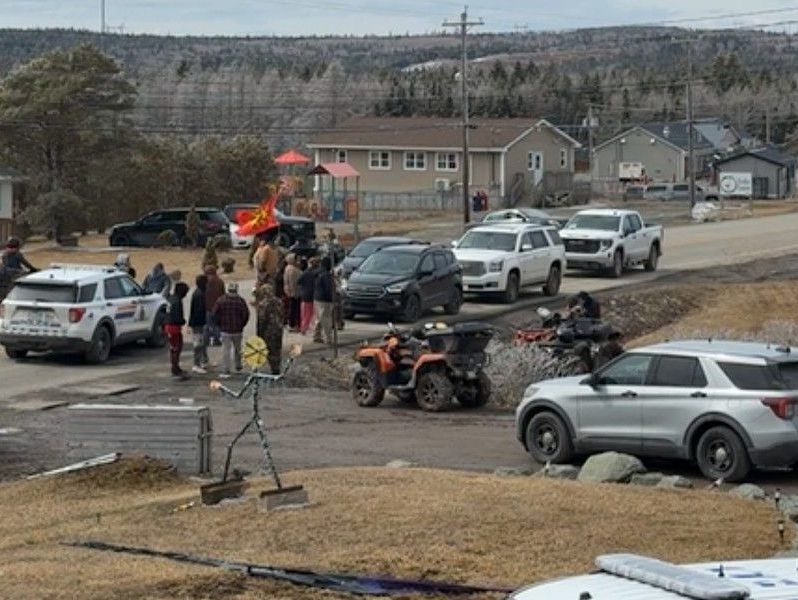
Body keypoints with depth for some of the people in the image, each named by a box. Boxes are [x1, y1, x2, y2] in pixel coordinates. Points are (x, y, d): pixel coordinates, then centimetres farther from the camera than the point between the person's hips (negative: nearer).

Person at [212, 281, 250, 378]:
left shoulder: (220, 300, -6)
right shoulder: (241, 301, -7)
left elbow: (215, 314, -2)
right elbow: (246, 314, -5)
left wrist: (219, 324, 12)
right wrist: (242, 325, 11)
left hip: (225, 330, -1)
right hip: (238, 330, 1)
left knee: (226, 350, -1)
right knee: (237, 348, 19)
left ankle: (226, 370, -6)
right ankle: (238, 366, 33)